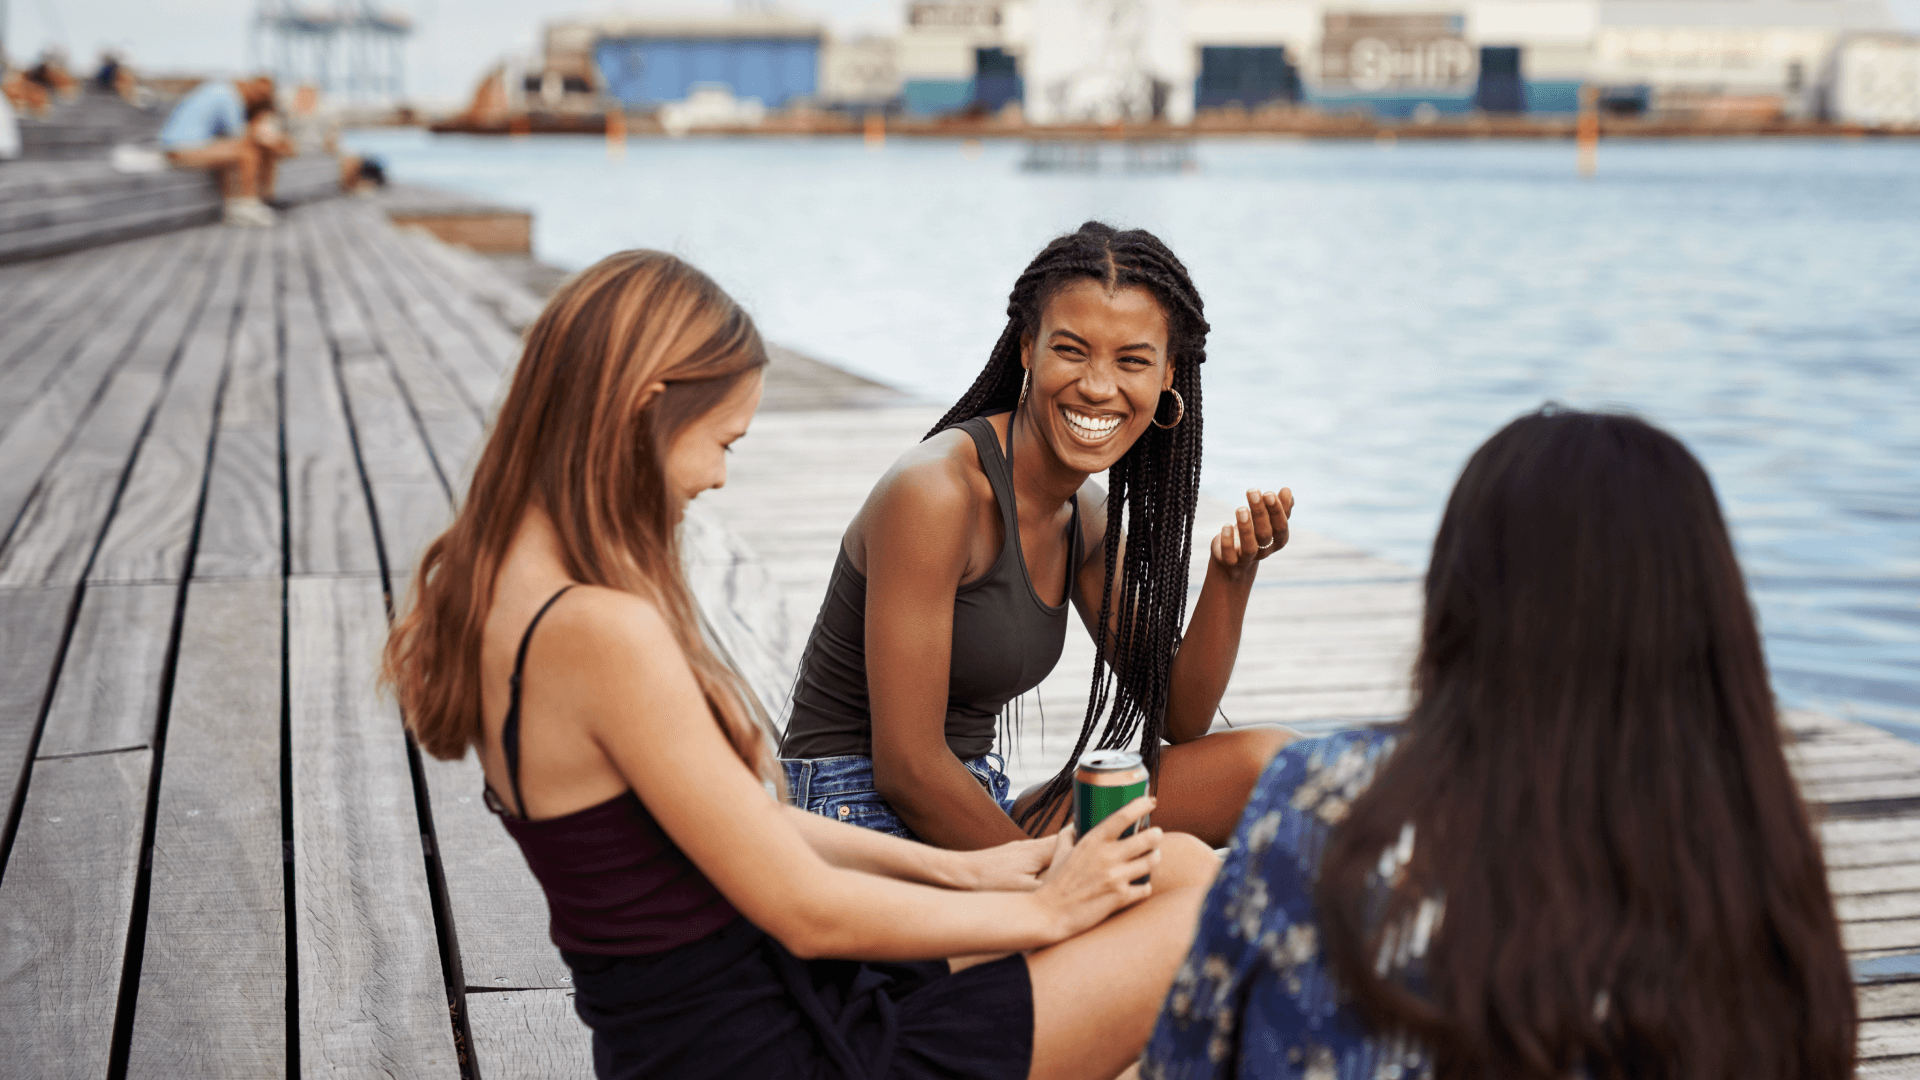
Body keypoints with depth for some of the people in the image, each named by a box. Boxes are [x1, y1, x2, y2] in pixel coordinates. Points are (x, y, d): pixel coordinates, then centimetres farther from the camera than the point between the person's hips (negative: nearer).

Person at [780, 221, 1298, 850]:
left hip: (980, 815, 9)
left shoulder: (1086, 517, 6)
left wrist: (1232, 575, -6)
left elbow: (1178, 716, 10)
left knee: (1267, 762, -3)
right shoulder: (937, 490, -19)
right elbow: (906, 766, -20)